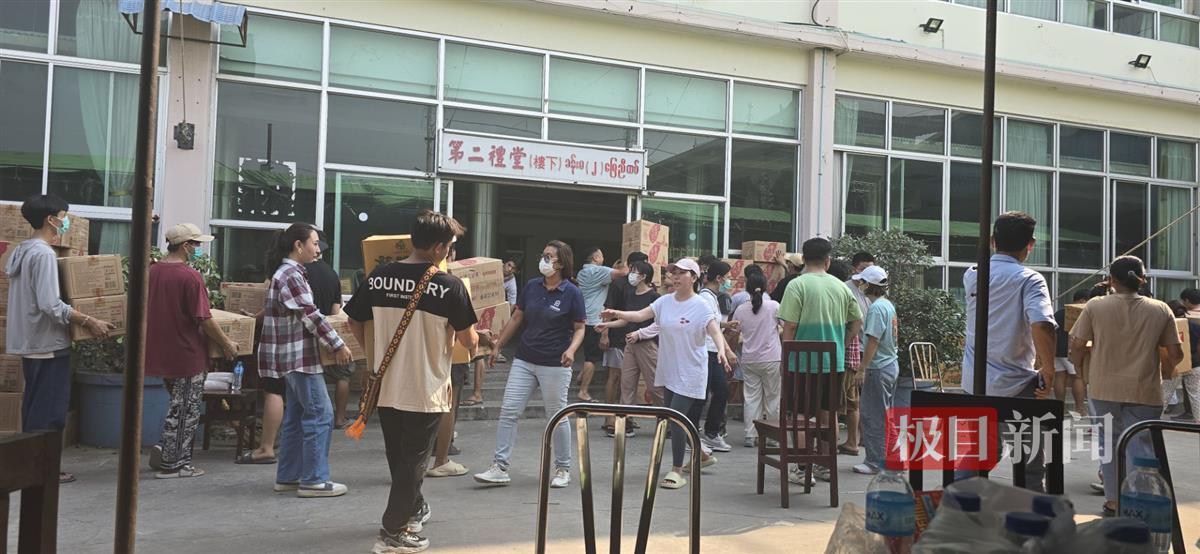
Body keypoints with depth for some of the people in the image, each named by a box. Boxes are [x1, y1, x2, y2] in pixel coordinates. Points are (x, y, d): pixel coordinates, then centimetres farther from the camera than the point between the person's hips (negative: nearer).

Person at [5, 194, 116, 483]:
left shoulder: (20, 251, 12)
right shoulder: (44, 254, -19)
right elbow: (51, 305, -25)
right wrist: (89, 321, -19)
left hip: (30, 342, 10)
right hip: (48, 342, -10)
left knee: (34, 405, 15)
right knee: (50, 409, -2)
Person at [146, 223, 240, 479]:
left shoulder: (152, 272, 4)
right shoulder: (190, 277, -19)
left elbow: (149, 309, 15)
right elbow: (204, 319, -18)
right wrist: (226, 344, -6)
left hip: (160, 352, 8)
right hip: (186, 354, -7)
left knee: (179, 405, 24)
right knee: (185, 410, 5)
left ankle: (165, 448, 21)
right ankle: (172, 463, 11)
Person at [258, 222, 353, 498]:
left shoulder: (289, 273, 16)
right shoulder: (291, 275, -15)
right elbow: (311, 316, -19)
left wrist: (331, 342, 21)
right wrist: (338, 345, -15)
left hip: (293, 356, 11)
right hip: (300, 355, -11)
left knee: (296, 416, 14)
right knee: (320, 415, -7)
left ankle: (287, 477, 20)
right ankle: (313, 480, -3)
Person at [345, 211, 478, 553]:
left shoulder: (378, 277, -2)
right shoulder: (449, 286, -16)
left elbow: (354, 322, 10)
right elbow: (468, 341, -10)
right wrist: (475, 342, 13)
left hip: (386, 387, 5)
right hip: (426, 391, -5)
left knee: (397, 458, 23)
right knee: (413, 462, 9)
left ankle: (415, 510, 42)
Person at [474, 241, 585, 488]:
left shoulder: (572, 293, -7)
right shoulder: (532, 286, 6)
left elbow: (579, 329, -2)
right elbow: (516, 318, 15)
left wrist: (571, 350, -21)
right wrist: (498, 346, 16)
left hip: (555, 365, -5)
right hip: (524, 360, 5)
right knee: (508, 411, -1)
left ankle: (563, 469, 22)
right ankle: (500, 468, 5)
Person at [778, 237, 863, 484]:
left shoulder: (798, 285, -9)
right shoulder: (840, 286, 6)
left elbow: (790, 327, -12)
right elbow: (857, 322, 12)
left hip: (804, 362, -5)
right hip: (835, 362, 5)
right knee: (828, 413, 15)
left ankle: (802, 469, 6)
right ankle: (827, 466, 23)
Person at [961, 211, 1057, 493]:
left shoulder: (972, 275, 4)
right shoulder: (1029, 279, -12)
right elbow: (1042, 325, -28)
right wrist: (1048, 370, -18)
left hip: (975, 383, 5)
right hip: (1016, 386, -5)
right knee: (1029, 467, 9)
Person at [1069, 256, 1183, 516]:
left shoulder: (1095, 307, -4)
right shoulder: (1161, 310, -1)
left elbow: (1077, 346, -4)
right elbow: (1176, 354, 2)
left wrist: (1080, 368, 16)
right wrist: (1165, 370, 23)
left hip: (1105, 387, 0)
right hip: (1144, 390, 0)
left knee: (1110, 442, 14)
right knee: (1141, 445, 4)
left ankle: (1113, 501, 21)